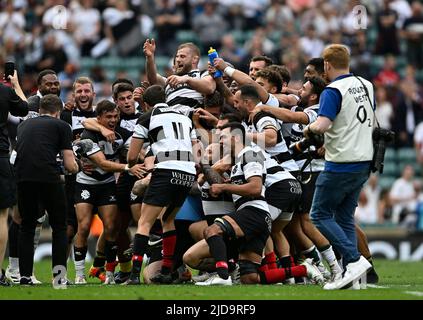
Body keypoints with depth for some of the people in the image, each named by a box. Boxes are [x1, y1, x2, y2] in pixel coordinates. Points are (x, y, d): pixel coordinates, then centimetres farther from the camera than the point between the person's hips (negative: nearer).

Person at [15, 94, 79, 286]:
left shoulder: (24, 125, 25)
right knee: (59, 227, 12)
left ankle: (25, 276, 10)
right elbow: (70, 165, 7)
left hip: (23, 176, 3)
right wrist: (75, 167, 31)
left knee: (27, 227, 17)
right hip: (48, 175, -3)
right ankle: (59, 273, 2)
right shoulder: (61, 126, 14)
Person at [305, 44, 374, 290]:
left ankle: (355, 260, -11)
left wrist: (310, 129, -5)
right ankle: (351, 275, 5)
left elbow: (322, 125, -25)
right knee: (345, 216, 13)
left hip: (341, 165, -8)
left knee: (320, 215, 2)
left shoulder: (333, 91, -14)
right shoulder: (367, 86, 10)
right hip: (364, 161, 8)